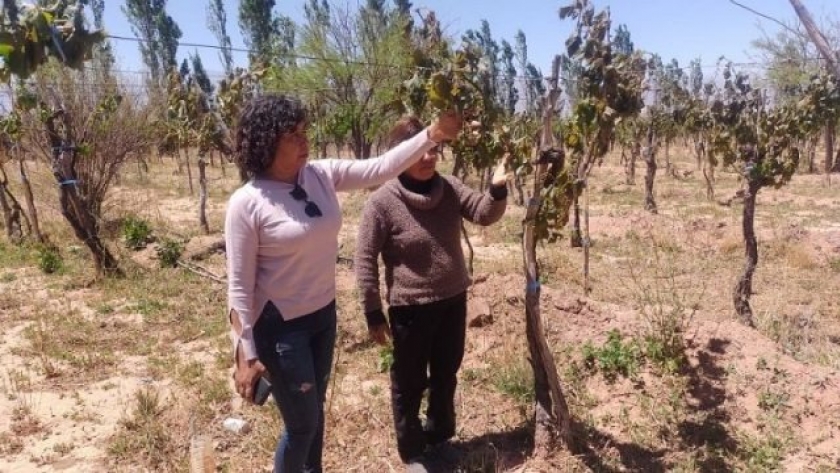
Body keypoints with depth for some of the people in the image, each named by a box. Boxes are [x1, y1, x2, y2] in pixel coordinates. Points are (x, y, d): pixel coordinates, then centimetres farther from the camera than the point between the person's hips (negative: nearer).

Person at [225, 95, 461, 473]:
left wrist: (432, 135, -15)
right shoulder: (247, 203, -20)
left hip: (324, 315, 6)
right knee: (302, 423, 6)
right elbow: (239, 286, -17)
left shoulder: (322, 175, -5)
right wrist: (246, 355, -16)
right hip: (281, 326, -6)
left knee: (314, 409, 25)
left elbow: (380, 169, -5)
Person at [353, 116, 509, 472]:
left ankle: (439, 437, 46)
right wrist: (373, 313, -11)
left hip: (453, 300, 5)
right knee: (410, 383, 13)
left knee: (446, 376, 22)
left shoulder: (449, 187, -4)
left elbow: (484, 214, -8)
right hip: (411, 308, -5)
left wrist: (497, 189, -29)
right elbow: (365, 260, -13)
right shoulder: (382, 202, -18)